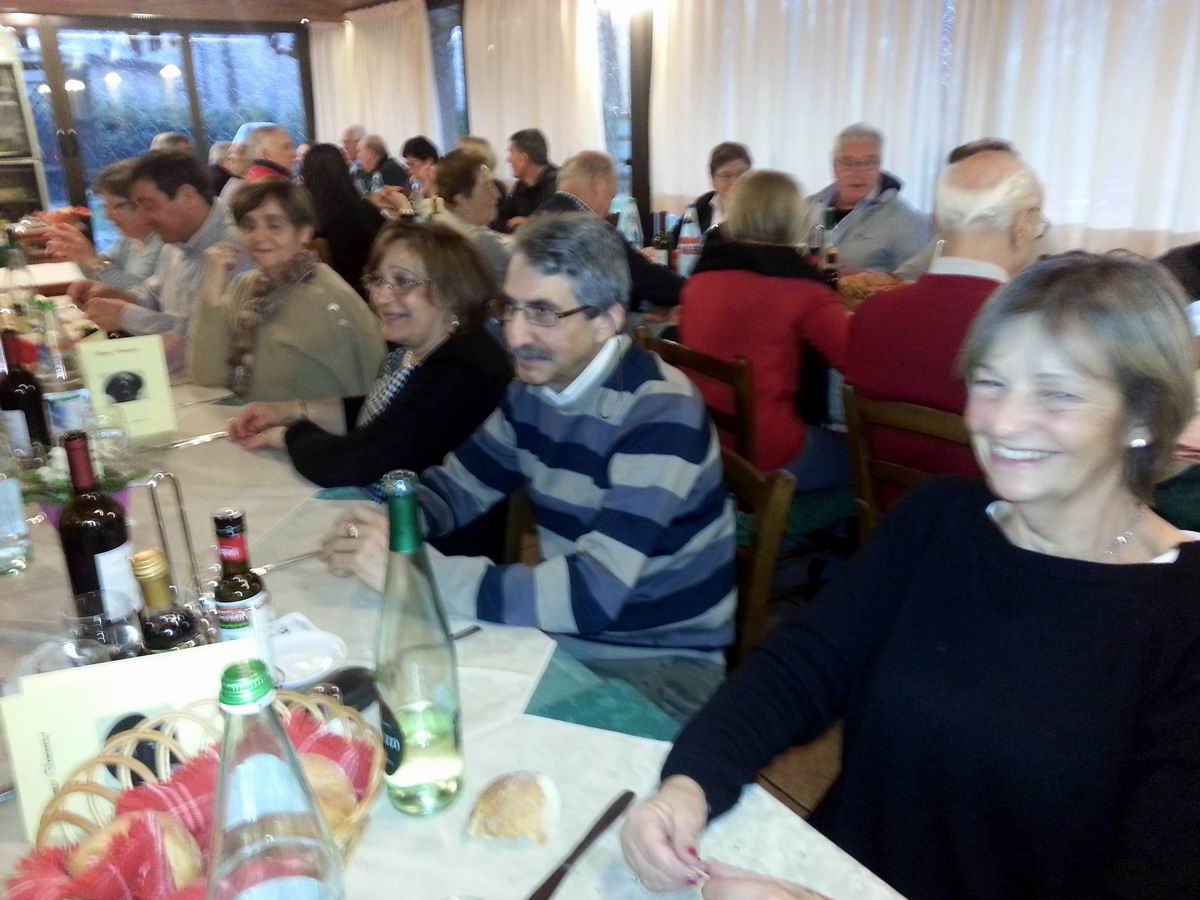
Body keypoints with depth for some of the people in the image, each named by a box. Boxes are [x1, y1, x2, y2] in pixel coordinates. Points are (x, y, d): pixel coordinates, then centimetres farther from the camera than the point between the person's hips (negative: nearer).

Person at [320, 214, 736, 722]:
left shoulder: (659, 413, -24)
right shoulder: (532, 386, -1)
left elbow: (593, 593, -32)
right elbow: (455, 488, 7)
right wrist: (387, 529, -15)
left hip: (660, 661, -6)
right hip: (563, 632, 6)